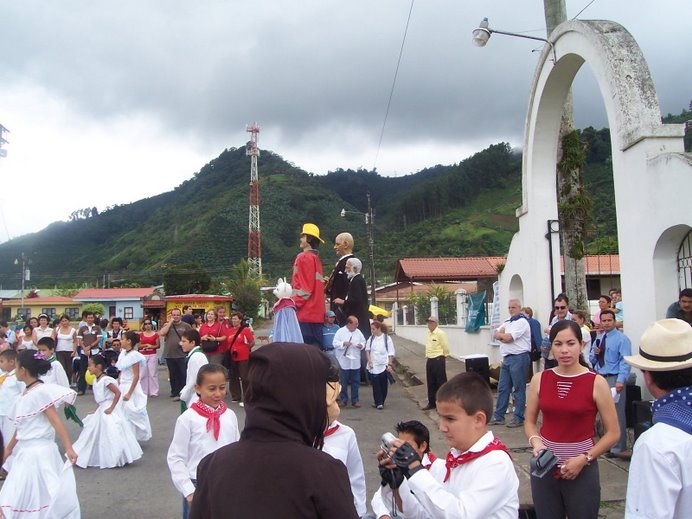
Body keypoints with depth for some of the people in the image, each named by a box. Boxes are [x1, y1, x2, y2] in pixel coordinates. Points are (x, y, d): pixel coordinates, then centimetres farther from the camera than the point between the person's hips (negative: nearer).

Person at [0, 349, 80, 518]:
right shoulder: (25, 393, 10)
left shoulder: (40, 391, -15)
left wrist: (69, 448, -25)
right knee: (14, 501, 16)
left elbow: (56, 422, -20)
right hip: (24, 452, 9)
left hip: (39, 452, -9)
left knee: (47, 497, -3)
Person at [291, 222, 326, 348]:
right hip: (315, 312, 9)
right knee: (314, 345, 8)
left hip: (305, 312, -9)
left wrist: (294, 304, -12)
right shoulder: (315, 258, 18)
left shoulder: (304, 258, -10)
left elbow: (304, 287, -16)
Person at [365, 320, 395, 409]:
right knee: (376, 385, -3)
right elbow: (367, 350, 7)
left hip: (383, 366, -2)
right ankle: (378, 403, -1)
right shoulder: (371, 338, 5)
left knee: (383, 385, 5)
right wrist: (370, 361, -5)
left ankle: (381, 402, 14)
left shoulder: (387, 338, -6)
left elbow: (391, 353, -3)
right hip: (373, 366, 2)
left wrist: (389, 364, -9)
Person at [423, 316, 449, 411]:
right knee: (430, 382, 14)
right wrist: (427, 357, 16)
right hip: (430, 360, 8)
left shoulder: (440, 333, -14)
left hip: (438, 360, -8)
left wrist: (444, 356, 3)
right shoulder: (428, 333, 10)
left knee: (441, 382, 0)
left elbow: (445, 347, -9)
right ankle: (431, 403, 24)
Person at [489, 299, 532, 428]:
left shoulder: (522, 322, -10)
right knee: (502, 388, 10)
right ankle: (498, 416, 16)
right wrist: (504, 336, -8)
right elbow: (497, 335, 12)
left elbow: (508, 338, -17)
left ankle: (519, 418, 7)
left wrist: (501, 334, 2)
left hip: (519, 358, -9)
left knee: (519, 388, 0)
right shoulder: (507, 322, 17)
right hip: (507, 358, 9)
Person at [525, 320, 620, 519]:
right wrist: (535, 442, -11)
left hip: (582, 469, -2)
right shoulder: (539, 379, -1)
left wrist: (584, 459, -12)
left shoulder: (596, 382, -9)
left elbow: (613, 433, -4)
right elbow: (530, 422, 8)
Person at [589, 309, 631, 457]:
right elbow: (592, 360, 20)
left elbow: (625, 361, -16)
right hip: (599, 377, 8)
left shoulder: (622, 339, -8)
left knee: (616, 414, -6)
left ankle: (618, 448, 2)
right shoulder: (598, 339, 16)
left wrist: (620, 380, -26)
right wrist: (594, 354, -4)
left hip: (614, 379, -7)